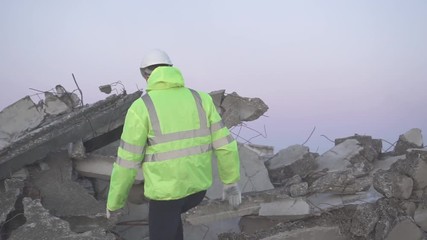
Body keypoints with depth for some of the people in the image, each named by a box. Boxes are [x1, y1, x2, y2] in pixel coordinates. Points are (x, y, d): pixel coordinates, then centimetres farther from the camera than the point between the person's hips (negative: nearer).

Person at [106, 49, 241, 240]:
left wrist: (114, 201, 3)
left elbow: (127, 163, -12)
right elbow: (224, 145, -4)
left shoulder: (140, 108, -15)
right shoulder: (200, 99, -3)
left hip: (166, 190, -4)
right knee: (169, 214, 36)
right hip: (198, 186, 5)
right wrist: (232, 183, 10)